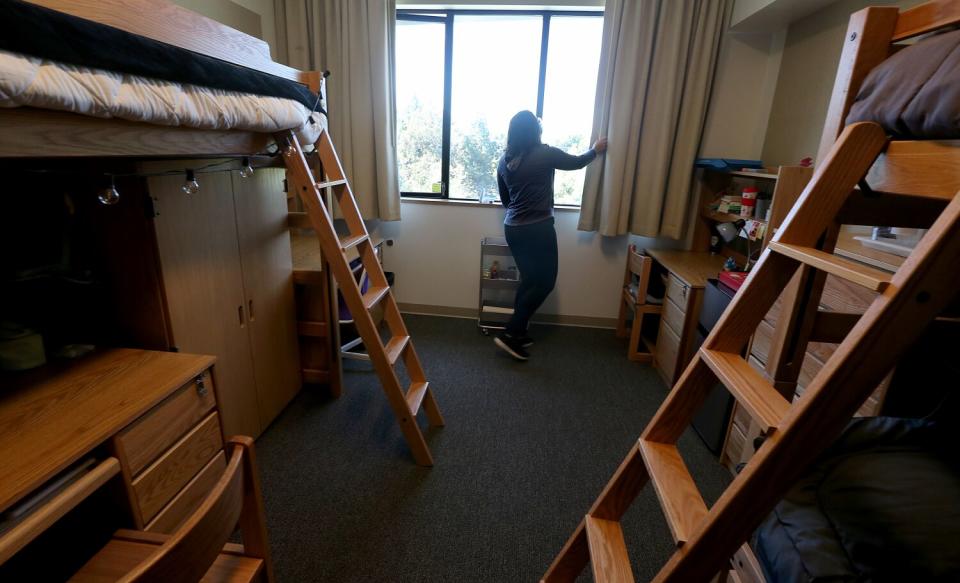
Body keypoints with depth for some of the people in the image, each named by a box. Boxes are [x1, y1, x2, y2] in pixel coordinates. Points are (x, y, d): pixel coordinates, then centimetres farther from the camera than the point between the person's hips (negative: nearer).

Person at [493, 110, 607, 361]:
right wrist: (596, 150, 27)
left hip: (512, 228, 7)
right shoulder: (545, 154, -9)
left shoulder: (505, 161, 6)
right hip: (538, 229, -7)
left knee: (529, 279, 17)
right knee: (545, 282, 4)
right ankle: (510, 334, 0)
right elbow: (576, 162, 8)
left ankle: (517, 333, 23)